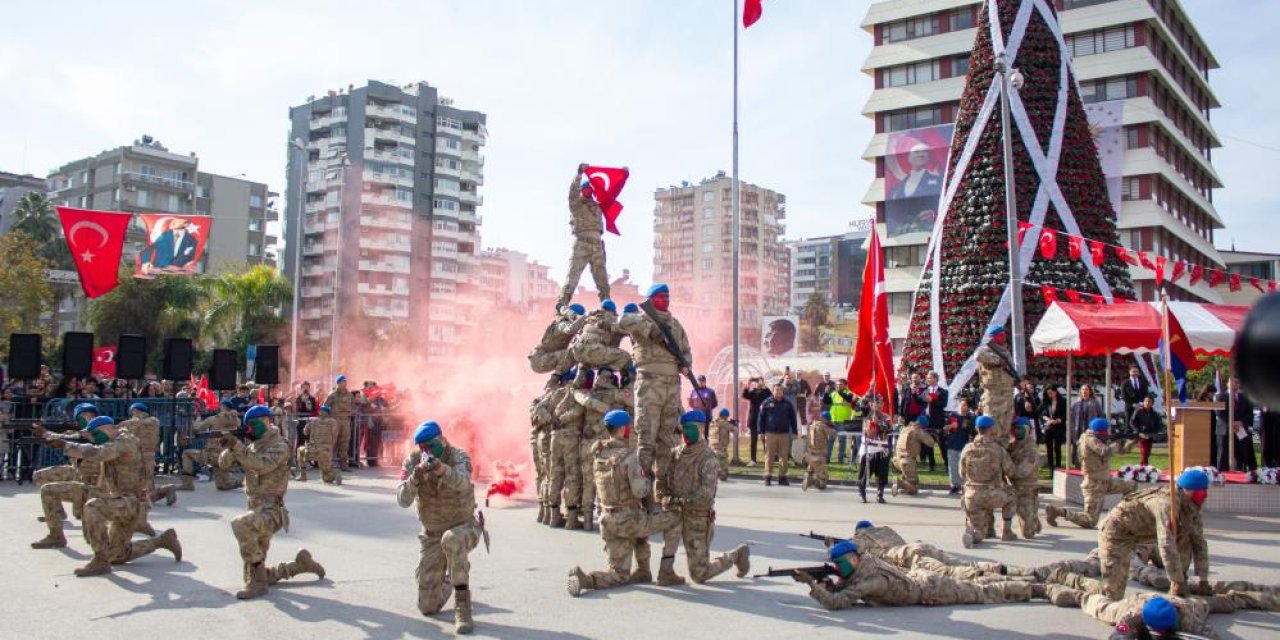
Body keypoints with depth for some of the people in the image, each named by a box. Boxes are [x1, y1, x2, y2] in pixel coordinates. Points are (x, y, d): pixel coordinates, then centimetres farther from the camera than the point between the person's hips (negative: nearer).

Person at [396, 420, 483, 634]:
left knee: (451, 539, -41)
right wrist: (415, 477, -40)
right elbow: (403, 500, -21)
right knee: (427, 607, 1)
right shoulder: (412, 461, -11)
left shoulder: (459, 456, -20)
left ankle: (462, 606, -26)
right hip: (433, 536, 3)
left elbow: (461, 482, -42)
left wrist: (440, 468, -62)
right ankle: (448, 581, 37)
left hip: (464, 527, -3)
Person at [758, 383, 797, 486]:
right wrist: (761, 432, 1)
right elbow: (762, 418, 5)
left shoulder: (788, 404, 6)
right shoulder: (767, 403, 2)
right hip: (770, 433, -2)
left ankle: (782, 477, 11)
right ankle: (768, 477, 3)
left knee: (784, 456, 4)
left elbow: (793, 419, 10)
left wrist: (795, 432, 5)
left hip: (784, 434, 2)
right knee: (769, 456, -1)